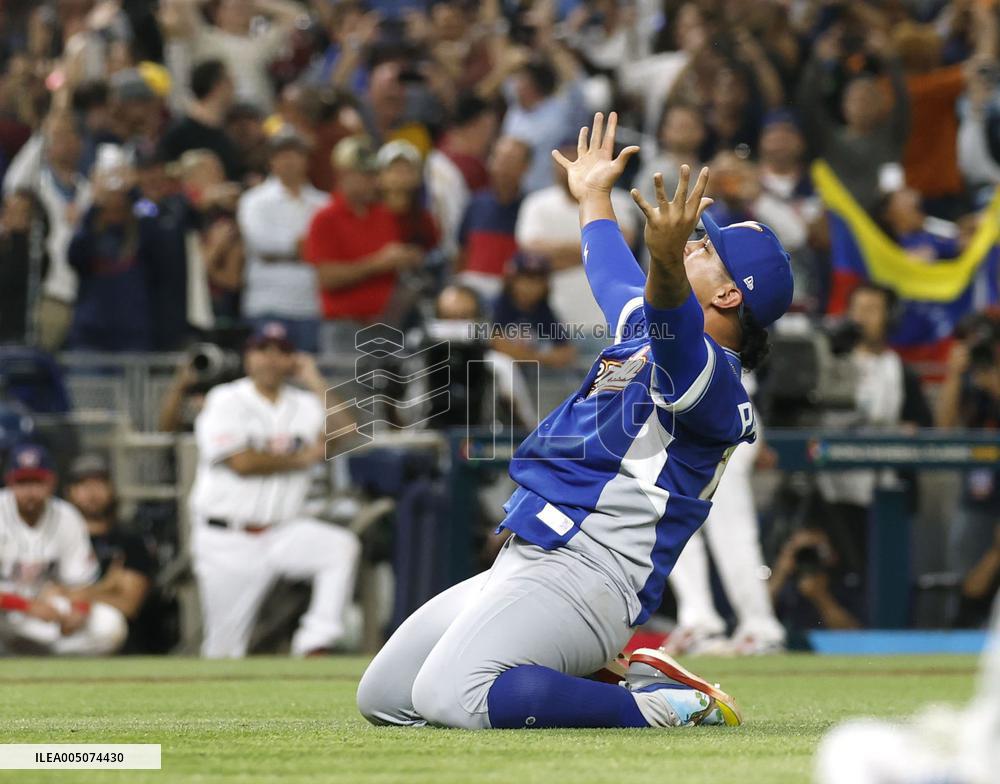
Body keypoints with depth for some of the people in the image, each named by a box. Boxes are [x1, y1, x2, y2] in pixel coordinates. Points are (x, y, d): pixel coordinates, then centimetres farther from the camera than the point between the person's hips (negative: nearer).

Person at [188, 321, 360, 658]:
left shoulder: (305, 405, 10)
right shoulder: (225, 401, -3)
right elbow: (242, 462, -16)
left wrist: (315, 383, -4)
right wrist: (302, 458, -5)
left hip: (282, 532, 3)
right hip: (226, 539, -3)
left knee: (342, 546, -24)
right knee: (223, 646, 0)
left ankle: (314, 645, -28)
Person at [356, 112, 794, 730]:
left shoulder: (710, 376, -10)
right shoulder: (640, 326, 21)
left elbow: (675, 331, -34)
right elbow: (613, 275, 43)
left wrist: (668, 262, -54)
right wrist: (594, 198, 58)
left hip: (588, 574, -10)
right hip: (520, 565, 10)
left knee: (451, 696, -33)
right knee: (382, 698, 5)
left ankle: (658, 704, -16)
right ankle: (599, 680, 10)